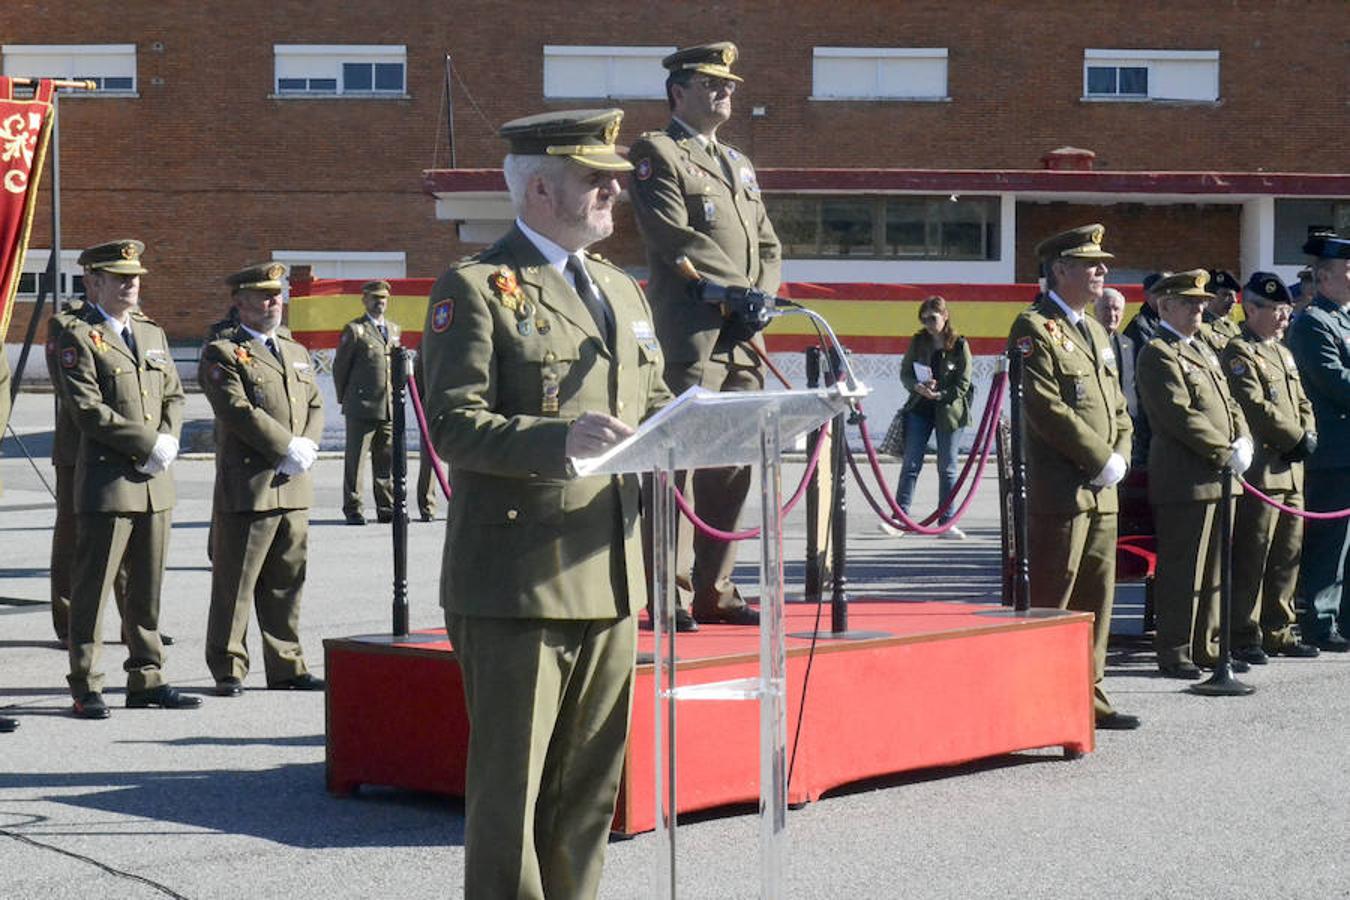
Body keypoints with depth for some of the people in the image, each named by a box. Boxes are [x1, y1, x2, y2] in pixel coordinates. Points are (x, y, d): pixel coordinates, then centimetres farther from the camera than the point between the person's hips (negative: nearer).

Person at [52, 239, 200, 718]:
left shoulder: (152, 333, 17)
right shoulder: (78, 337, -6)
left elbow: (173, 395, 17)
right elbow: (88, 408, -15)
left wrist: (169, 442, -3)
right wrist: (149, 444, -16)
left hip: (155, 482, 7)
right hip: (106, 482, -7)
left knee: (148, 590, 11)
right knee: (92, 590, -1)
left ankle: (147, 679, 19)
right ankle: (86, 688, 4)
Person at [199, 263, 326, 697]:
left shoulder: (296, 353, 20)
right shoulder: (222, 354, -4)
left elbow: (315, 405, 17)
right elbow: (239, 412, -14)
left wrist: (308, 446, -2)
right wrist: (288, 448, -14)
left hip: (294, 487, 7)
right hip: (247, 486, -7)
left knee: (287, 582, 11)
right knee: (235, 583, -2)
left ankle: (287, 666, 18)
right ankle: (228, 670, 4)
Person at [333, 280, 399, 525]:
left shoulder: (394, 329, 17)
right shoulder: (354, 330, 0)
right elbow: (339, 366, 2)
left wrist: (397, 396, 16)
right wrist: (345, 399, 5)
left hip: (390, 407, 5)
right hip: (361, 408, -5)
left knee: (388, 459, 6)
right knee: (355, 459, -1)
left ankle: (387, 508, 13)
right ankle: (352, 509, 4)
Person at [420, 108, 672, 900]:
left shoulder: (622, 290, 18)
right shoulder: (477, 287, -6)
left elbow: (651, 405, 21)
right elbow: (454, 425, -14)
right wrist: (558, 439, -29)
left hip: (608, 574, 7)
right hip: (518, 580, -7)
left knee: (592, 781, 12)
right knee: (511, 780, -1)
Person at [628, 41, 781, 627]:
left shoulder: (738, 165, 25)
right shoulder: (655, 153, 0)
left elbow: (768, 246, 21)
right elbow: (674, 236, -13)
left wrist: (761, 297, 0)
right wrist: (740, 288, -11)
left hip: (743, 338, 8)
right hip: (691, 334, -8)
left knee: (733, 467, 7)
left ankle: (713, 590, 13)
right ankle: (672, 594, -7)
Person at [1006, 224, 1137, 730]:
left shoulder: (1094, 331, 20)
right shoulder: (1035, 328, -9)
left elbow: (1116, 404, 22)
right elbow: (1047, 408, -18)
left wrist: (1120, 456, 4)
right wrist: (1100, 461, -15)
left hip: (1101, 491, 9)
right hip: (1060, 492, -9)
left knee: (1097, 595, 11)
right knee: (1051, 601, -5)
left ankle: (1087, 694, 19)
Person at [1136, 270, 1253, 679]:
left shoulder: (1203, 349, 20)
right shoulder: (1158, 354, -10)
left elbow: (1228, 402, 22)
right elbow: (1180, 416, -18)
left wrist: (1243, 442, 3)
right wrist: (1226, 453, -16)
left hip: (1219, 477, 9)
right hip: (1184, 480, -9)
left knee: (1213, 568, 13)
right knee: (1181, 569, -4)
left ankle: (1208, 646, 21)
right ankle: (1175, 652, 1)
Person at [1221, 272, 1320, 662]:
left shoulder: (1283, 353, 21)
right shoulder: (1238, 354, -8)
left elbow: (1302, 403, 20)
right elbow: (1257, 408, -18)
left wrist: (1308, 436, 1)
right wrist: (1296, 439, -13)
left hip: (1290, 471, 9)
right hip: (1258, 472, -9)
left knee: (1287, 557, 12)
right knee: (1251, 559, -5)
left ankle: (1279, 633, 19)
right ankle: (1243, 637, -1)